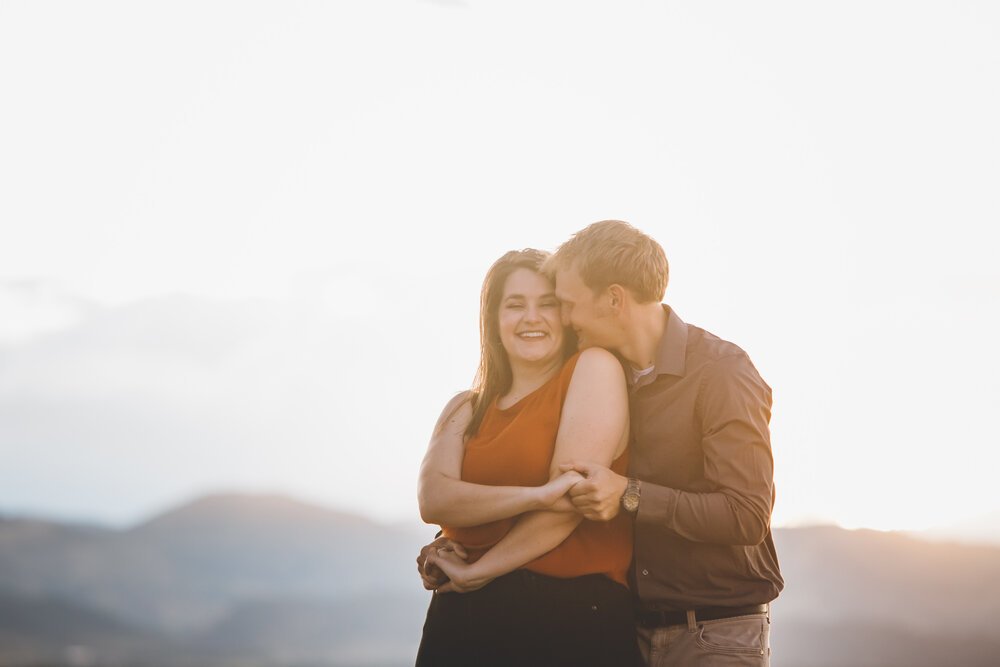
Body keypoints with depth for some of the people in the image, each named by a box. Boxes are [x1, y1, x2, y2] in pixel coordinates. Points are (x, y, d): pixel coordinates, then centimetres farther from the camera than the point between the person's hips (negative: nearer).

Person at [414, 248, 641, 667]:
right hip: (465, 617, 4)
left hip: (573, 617, -4)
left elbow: (572, 497, -11)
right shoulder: (466, 409, 11)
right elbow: (434, 499, -7)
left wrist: (476, 571, -6)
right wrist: (538, 495, -22)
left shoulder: (593, 368, -2)